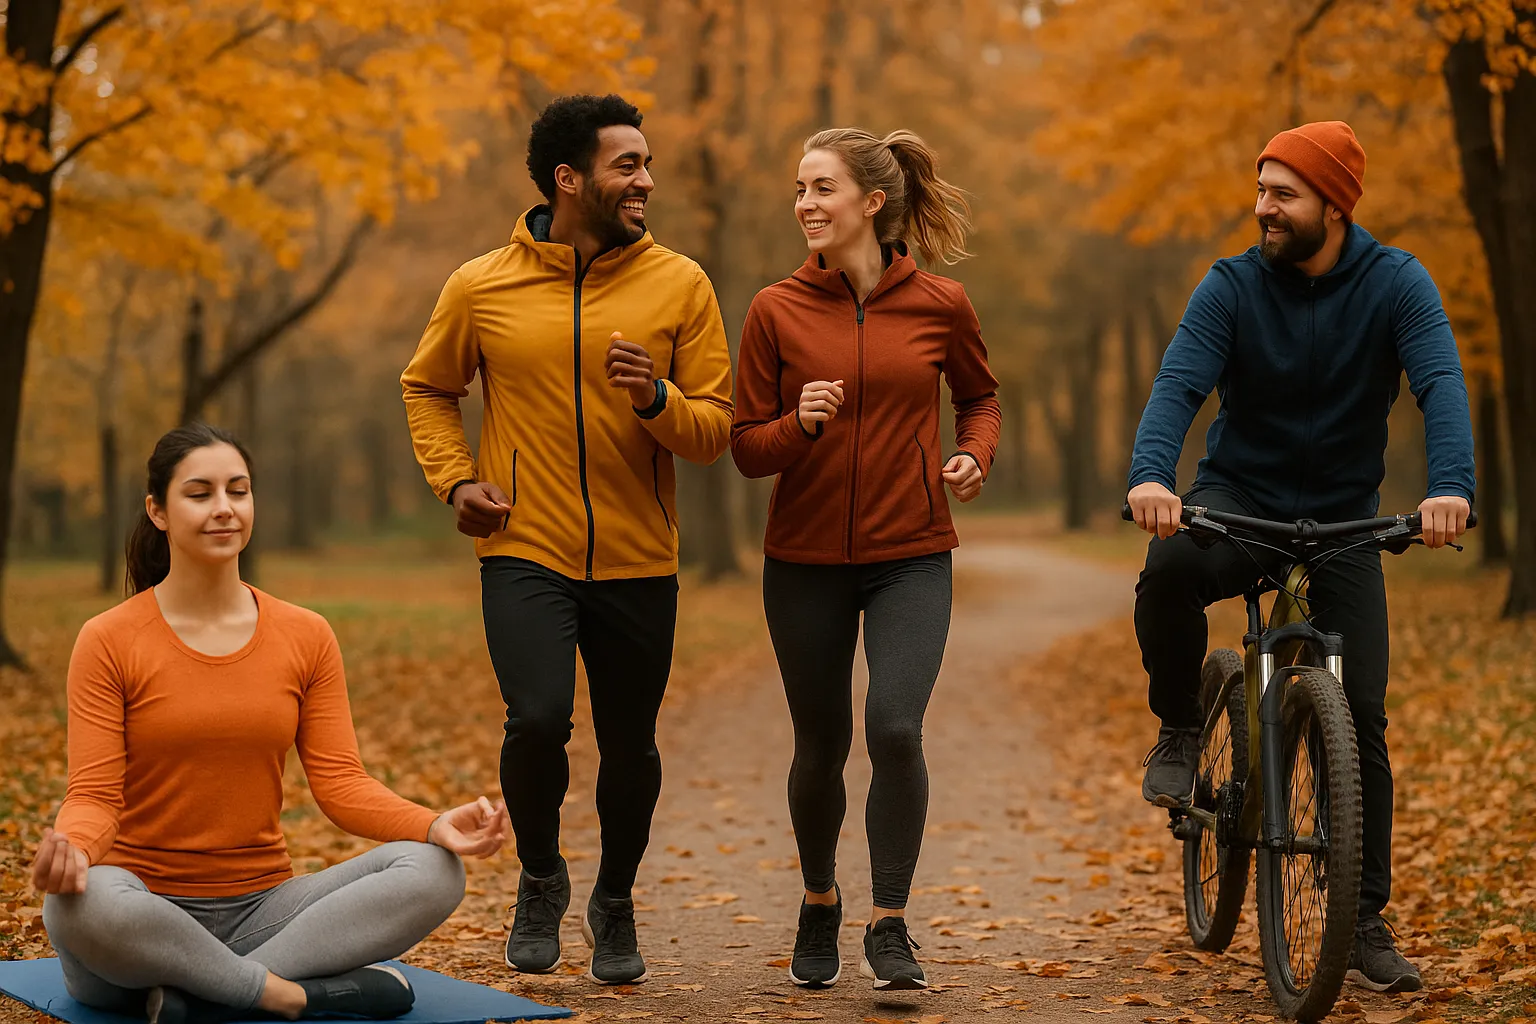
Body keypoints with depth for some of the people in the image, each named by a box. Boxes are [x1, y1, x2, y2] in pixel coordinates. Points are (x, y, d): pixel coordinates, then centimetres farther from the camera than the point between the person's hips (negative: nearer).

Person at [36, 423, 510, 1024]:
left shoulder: (305, 637, 8)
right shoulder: (108, 642, -2)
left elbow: (339, 783, 1)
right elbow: (95, 795, -8)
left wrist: (436, 826, -18)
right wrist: (70, 847, -33)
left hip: (261, 906, 4)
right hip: (147, 908, -4)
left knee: (434, 872, -21)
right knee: (79, 903, -39)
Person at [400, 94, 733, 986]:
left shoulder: (680, 285, -1)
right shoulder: (481, 288, -1)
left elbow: (717, 431, 0)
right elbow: (429, 390, 16)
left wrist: (656, 400, -20)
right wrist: (456, 479, 1)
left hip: (639, 562, 1)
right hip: (525, 553, -1)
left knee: (630, 749, 9)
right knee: (538, 721, -19)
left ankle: (615, 904, 37)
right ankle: (541, 878, 11)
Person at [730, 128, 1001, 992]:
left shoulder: (940, 305, -2)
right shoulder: (777, 311, -3)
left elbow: (981, 395, 16)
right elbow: (747, 448, 0)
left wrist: (976, 454, -4)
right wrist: (800, 424, -20)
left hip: (911, 557, -1)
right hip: (806, 560, 1)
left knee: (895, 728, -20)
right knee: (821, 747, 11)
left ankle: (890, 925, -4)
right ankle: (820, 903, 37)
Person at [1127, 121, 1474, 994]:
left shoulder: (1395, 283, -9)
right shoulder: (1233, 286, -8)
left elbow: (1441, 384, -23)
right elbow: (1179, 385, -21)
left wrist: (1451, 488, -43)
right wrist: (1150, 476, -42)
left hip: (1341, 518, 1)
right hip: (1238, 496, 0)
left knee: (1361, 718, -6)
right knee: (1169, 568, -35)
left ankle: (1366, 921, 5)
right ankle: (1181, 730, -8)